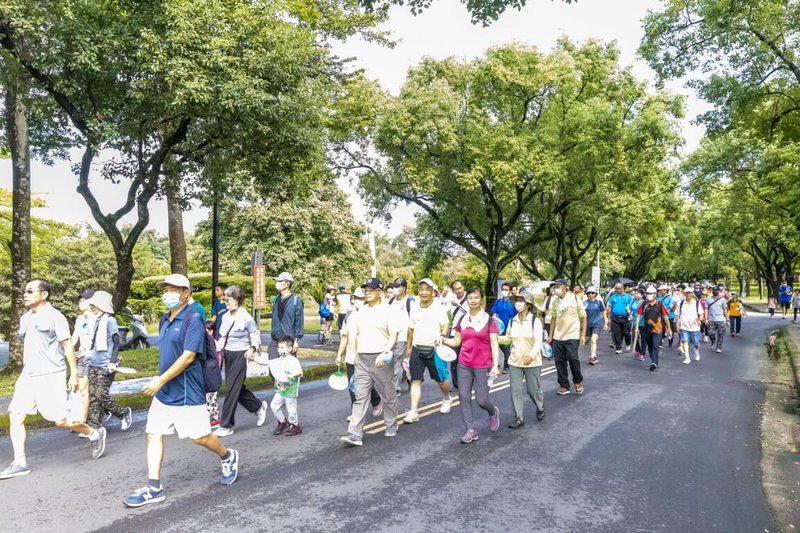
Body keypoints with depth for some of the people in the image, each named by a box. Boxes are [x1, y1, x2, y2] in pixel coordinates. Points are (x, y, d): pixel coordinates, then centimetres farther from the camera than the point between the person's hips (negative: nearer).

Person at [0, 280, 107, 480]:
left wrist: (74, 374, -13)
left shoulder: (54, 317, -9)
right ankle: (20, 463, 9)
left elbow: (68, 346, -11)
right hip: (27, 376, 8)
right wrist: (25, 373, 23)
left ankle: (95, 434, 17)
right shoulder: (25, 318, 14)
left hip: (50, 376, -7)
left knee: (60, 420, -6)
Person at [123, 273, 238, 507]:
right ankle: (154, 488, 14)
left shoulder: (193, 320, -16)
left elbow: (188, 357, -22)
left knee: (200, 437, 2)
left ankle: (228, 457, 29)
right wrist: (159, 380, 18)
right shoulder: (164, 320, 11)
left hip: (186, 393, -8)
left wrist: (160, 381, -20)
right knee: (153, 434, 5)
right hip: (163, 392, 8)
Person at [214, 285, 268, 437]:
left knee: (232, 389, -5)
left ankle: (226, 426, 4)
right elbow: (222, 337, 14)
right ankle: (259, 406, 36)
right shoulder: (226, 316, 6)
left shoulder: (246, 318, -12)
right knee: (237, 387, 13)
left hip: (240, 355, -7)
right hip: (228, 354, 7)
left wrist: (252, 349, -23)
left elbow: (256, 336, -6)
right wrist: (217, 350, 3)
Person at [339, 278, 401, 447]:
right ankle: (355, 434, -4)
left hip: (381, 358, -4)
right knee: (360, 396, -1)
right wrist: (355, 355, 11)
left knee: (388, 395, 10)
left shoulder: (388, 310, -5)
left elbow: (394, 336, -10)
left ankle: (391, 425, 30)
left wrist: (385, 353, -23)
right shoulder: (360, 311, 11)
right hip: (361, 359, 4)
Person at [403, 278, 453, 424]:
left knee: (440, 379, 10)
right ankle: (414, 411, 0)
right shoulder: (414, 309, 8)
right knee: (415, 380, -2)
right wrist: (408, 347, 18)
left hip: (434, 349, -3)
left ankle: (446, 399, 39)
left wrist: (441, 336, -30)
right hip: (417, 349, 3)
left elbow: (445, 325, -9)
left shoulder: (439, 308, -5)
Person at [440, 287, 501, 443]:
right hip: (464, 365, 4)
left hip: (483, 366, -3)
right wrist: (444, 341, -9)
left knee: (481, 400, 0)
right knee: (464, 397, 0)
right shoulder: (462, 320, 5)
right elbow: (457, 341, 10)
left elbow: (494, 344, -8)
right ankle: (470, 430, 11)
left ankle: (493, 412, 34)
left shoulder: (489, 320, -5)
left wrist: (496, 365, -16)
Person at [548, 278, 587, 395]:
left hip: (572, 336, -4)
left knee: (573, 360, -6)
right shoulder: (555, 301, 8)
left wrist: (583, 334, -8)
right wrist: (550, 335, 11)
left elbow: (583, 317, -3)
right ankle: (564, 386, 18)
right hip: (557, 337, 5)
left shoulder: (574, 298, -5)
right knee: (559, 362, 5)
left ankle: (578, 382, 20)